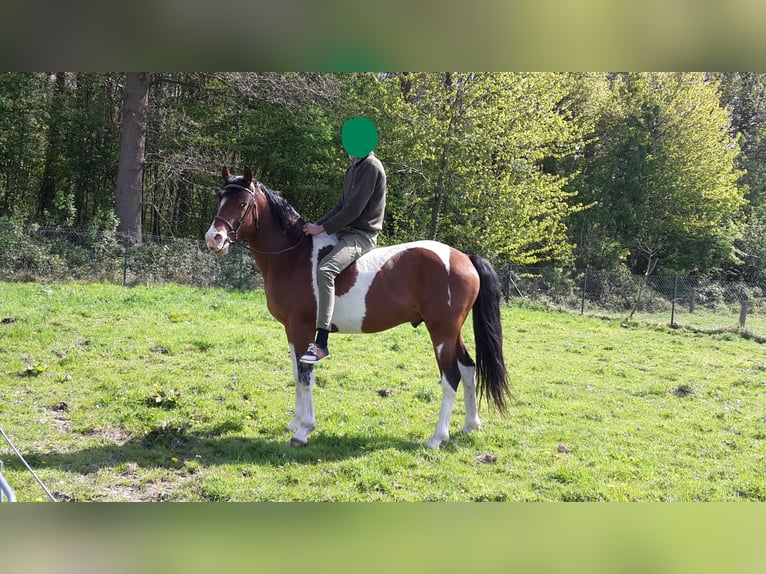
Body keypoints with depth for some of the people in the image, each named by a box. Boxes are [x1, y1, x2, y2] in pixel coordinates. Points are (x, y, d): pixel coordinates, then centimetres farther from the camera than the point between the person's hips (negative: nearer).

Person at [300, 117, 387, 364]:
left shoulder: (370, 167, -14)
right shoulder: (354, 167, 17)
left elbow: (353, 209, -19)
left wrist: (322, 228, -16)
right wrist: (317, 225, 5)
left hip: (361, 236, -11)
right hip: (346, 232, 11)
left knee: (324, 270, -33)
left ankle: (321, 344, -38)